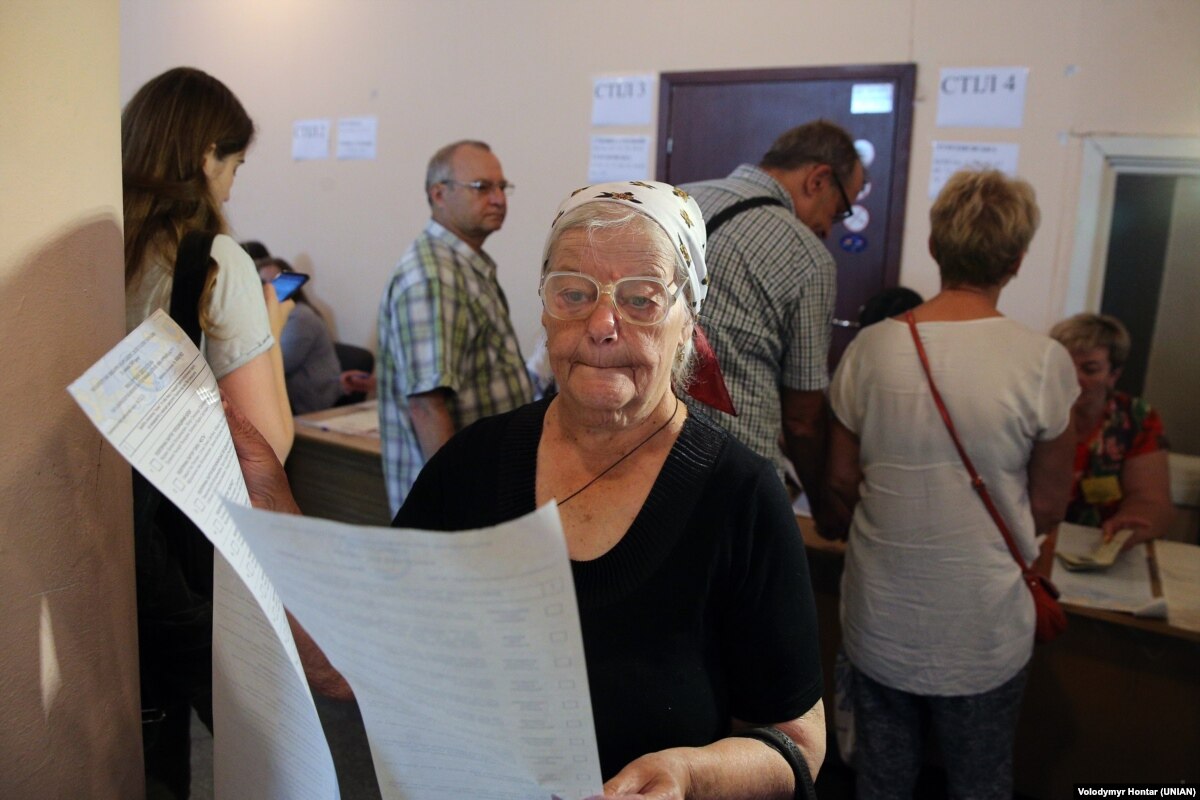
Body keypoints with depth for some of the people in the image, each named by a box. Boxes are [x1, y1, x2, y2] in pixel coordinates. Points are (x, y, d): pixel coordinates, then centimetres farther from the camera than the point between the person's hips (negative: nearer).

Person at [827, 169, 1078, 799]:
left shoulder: (871, 347, -11)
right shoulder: (1043, 361, -17)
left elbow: (842, 478, -1)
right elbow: (1048, 503, -6)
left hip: (879, 621, 2)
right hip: (984, 629, -2)